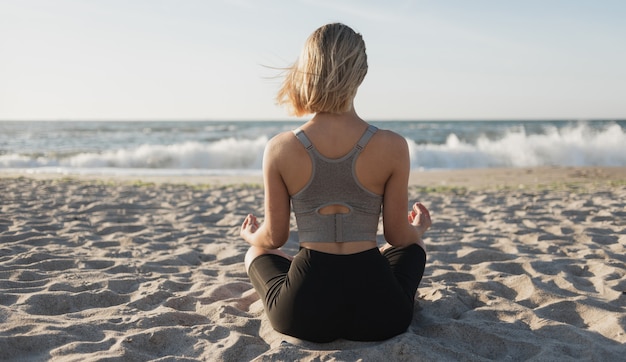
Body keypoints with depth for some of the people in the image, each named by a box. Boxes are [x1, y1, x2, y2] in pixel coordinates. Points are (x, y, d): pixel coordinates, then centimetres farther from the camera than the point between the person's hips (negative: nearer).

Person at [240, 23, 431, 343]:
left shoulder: (280, 149, -11)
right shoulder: (392, 147, -12)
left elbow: (274, 237, 0)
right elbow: (398, 235, -1)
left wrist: (251, 235, 25)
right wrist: (420, 228, 24)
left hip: (303, 314, 0)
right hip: (378, 315, 1)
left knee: (258, 253, 34)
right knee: (412, 246, 35)